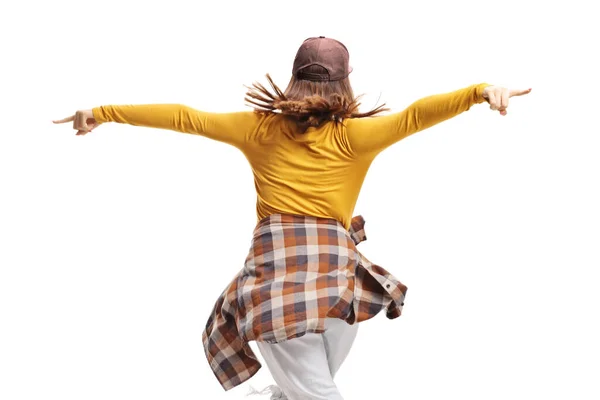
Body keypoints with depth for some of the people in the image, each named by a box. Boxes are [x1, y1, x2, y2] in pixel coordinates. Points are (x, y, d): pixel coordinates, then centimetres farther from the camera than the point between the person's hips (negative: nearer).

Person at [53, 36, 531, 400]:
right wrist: (481, 91, -19)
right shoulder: (353, 136, 4)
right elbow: (416, 114, -10)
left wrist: (103, 112, 21)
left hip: (276, 273, 1)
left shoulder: (261, 127, 9)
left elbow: (183, 117, 14)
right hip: (335, 275, 0)